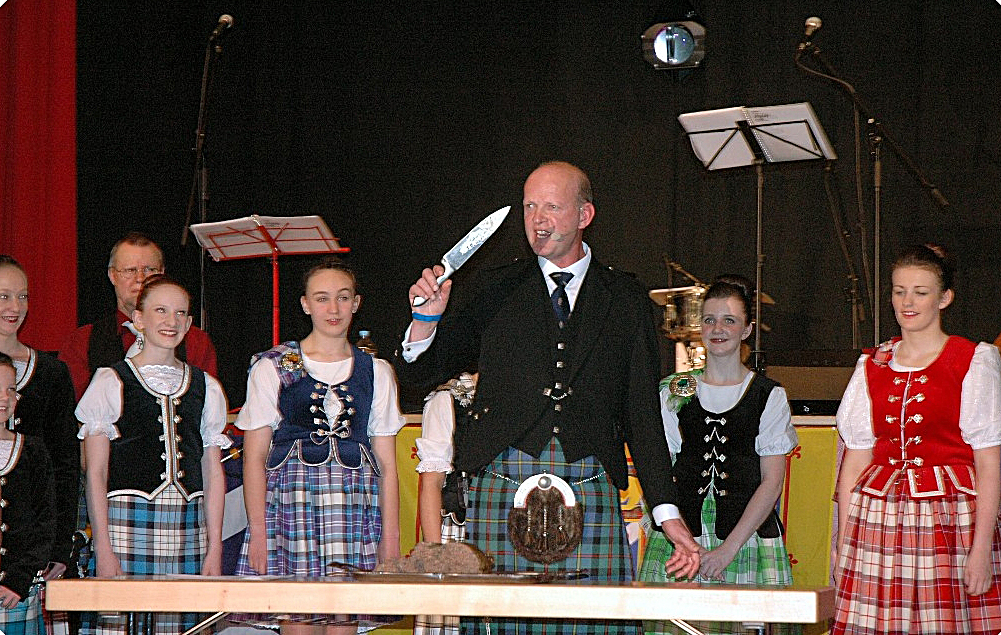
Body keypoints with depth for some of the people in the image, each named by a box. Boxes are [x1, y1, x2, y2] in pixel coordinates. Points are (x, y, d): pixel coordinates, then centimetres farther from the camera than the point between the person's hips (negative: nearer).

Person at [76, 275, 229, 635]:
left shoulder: (206, 388, 15)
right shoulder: (111, 383, 5)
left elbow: (213, 474, 14)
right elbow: (95, 474, 1)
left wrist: (214, 549, 7)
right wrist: (103, 548, -8)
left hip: (187, 524, 3)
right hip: (126, 520, -3)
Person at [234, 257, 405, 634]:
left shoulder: (376, 373, 15)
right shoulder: (272, 369, 9)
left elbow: (386, 465, 13)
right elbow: (254, 458, 5)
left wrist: (390, 537, 5)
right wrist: (258, 530, -5)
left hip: (355, 508, 2)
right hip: (290, 502, -2)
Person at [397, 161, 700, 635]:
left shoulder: (626, 300, 12)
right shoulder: (494, 292, 13)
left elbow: (642, 412, 12)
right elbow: (420, 373, 14)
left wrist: (667, 513, 5)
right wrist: (427, 318, -7)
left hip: (590, 488, 0)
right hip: (501, 486, 0)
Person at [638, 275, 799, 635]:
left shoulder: (769, 396, 4)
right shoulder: (676, 392, 9)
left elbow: (772, 481, 0)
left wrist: (729, 548, -9)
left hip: (747, 541, -1)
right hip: (679, 542, 1)